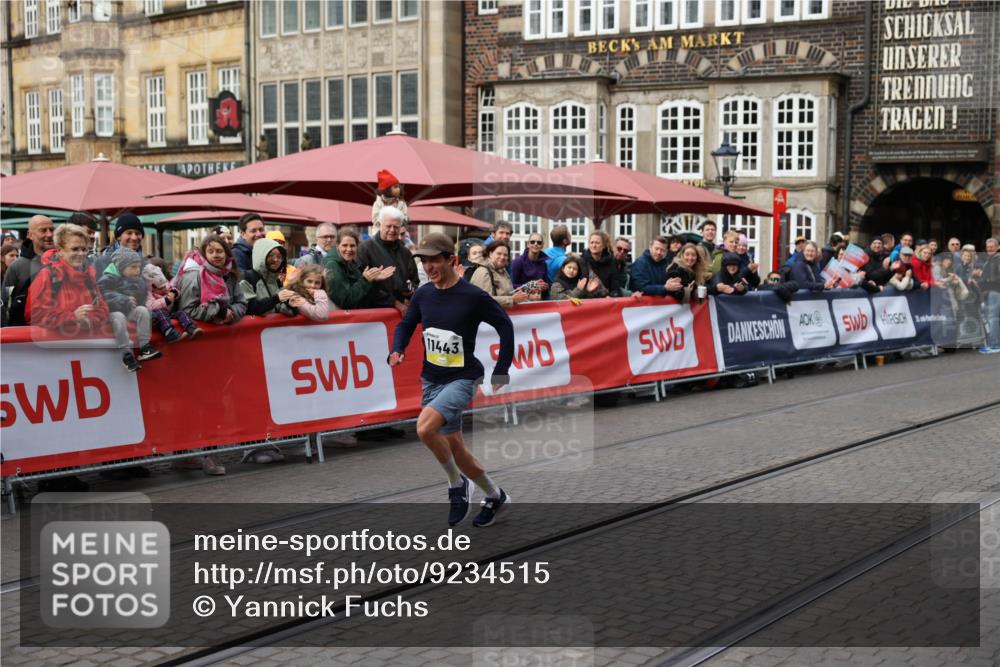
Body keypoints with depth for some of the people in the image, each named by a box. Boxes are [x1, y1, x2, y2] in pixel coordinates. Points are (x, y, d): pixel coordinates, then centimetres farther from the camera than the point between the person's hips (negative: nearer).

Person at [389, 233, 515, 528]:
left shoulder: (474, 296, -14)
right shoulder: (423, 294, 1)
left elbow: (505, 326, -3)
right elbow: (406, 324, 15)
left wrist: (501, 372, -2)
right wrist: (397, 351, -5)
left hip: (461, 379, -6)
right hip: (432, 380, 6)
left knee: (425, 428, -29)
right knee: (455, 449, 12)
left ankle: (457, 483, -4)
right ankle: (496, 496, 34)